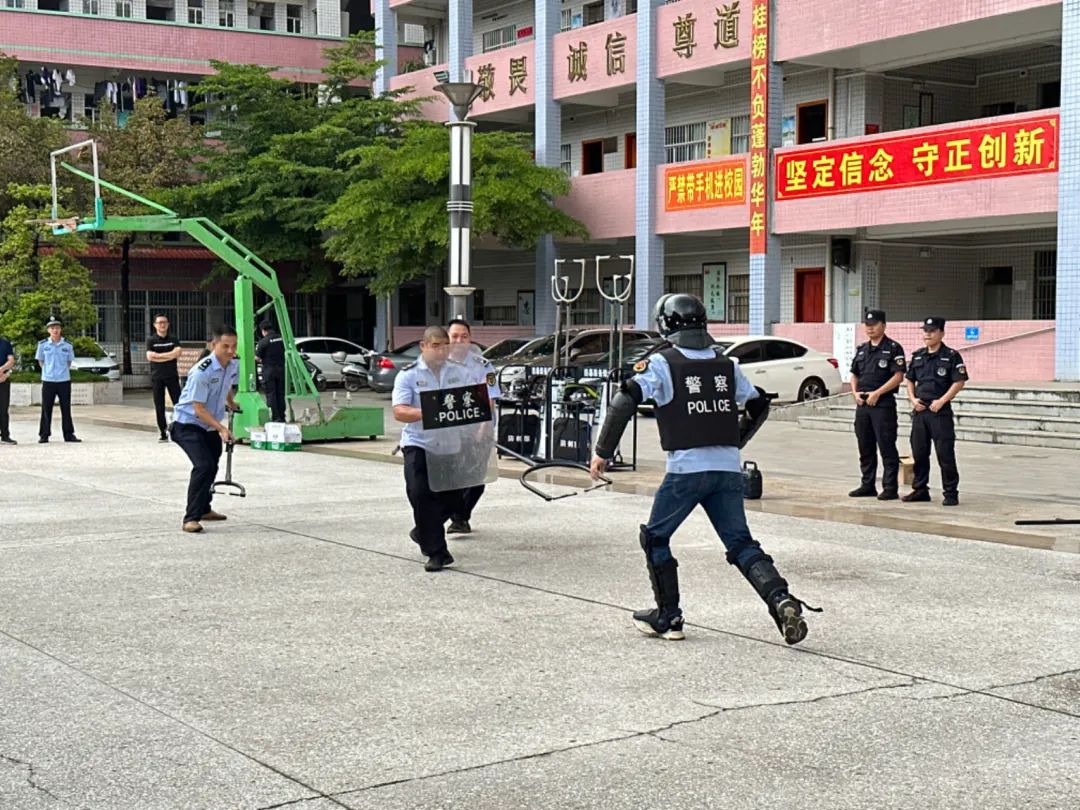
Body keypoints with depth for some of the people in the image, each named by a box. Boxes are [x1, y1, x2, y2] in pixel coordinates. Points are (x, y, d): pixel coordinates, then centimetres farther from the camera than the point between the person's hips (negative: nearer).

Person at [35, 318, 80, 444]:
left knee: (66, 409, 5)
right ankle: (44, 435, 10)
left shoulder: (68, 345, 3)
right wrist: (48, 370, 7)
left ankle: (69, 434, 11)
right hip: (48, 381, -1)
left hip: (64, 381, 1)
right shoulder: (43, 344, 1)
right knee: (46, 409, 3)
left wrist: (63, 371, 4)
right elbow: (40, 361, 10)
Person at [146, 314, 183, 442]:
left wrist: (159, 355, -13)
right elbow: (150, 356, -11)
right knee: (159, 407, 2)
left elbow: (177, 352, -10)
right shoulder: (151, 340, 3)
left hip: (172, 375, 0)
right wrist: (169, 355, -11)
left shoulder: (173, 339, 7)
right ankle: (163, 433, 8)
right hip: (157, 377, 0)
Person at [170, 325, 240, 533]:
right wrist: (222, 428, -35)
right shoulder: (202, 372, -29)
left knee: (212, 466, 23)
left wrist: (231, 404, 35)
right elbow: (199, 409, -28)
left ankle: (204, 509, 45)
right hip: (188, 424, -8)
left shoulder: (234, 366, -6)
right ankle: (191, 518, -21)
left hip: (210, 426, 8)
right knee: (203, 466, -25)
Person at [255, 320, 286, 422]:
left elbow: (257, 358, -10)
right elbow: (286, 352, 12)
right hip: (281, 368, 5)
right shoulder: (281, 339, 4)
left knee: (270, 394, 2)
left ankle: (275, 417, -1)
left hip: (269, 369, -5)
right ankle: (282, 417, 15)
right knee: (280, 393, 12)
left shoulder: (263, 342, -13)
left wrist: (261, 360, 10)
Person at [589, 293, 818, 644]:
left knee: (655, 538, 14)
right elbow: (759, 406, 22)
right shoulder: (727, 365, 12)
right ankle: (780, 599, -13)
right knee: (741, 543, 8)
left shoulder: (662, 363, -2)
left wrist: (603, 451, -4)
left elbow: (626, 401, -11)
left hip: (686, 468, -4)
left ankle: (668, 617, 16)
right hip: (729, 469, 4)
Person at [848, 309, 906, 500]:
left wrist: (877, 393, -16)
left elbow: (898, 376, -11)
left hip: (883, 404, -7)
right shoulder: (862, 350, 16)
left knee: (887, 447, -6)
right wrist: (855, 393, 1)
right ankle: (868, 486, 18)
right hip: (862, 405, 7)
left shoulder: (893, 348, -4)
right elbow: (854, 375, 21)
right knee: (865, 448, 10)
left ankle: (890, 488, -3)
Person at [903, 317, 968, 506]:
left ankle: (951, 493, 1)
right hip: (919, 411, 6)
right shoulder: (917, 356, 13)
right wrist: (913, 399, 2)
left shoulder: (951, 356, -5)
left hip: (940, 412, -6)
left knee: (945, 454, -5)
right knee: (919, 453, 10)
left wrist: (941, 401, -16)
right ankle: (920, 490, 20)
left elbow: (959, 382, -10)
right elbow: (910, 380, 20)